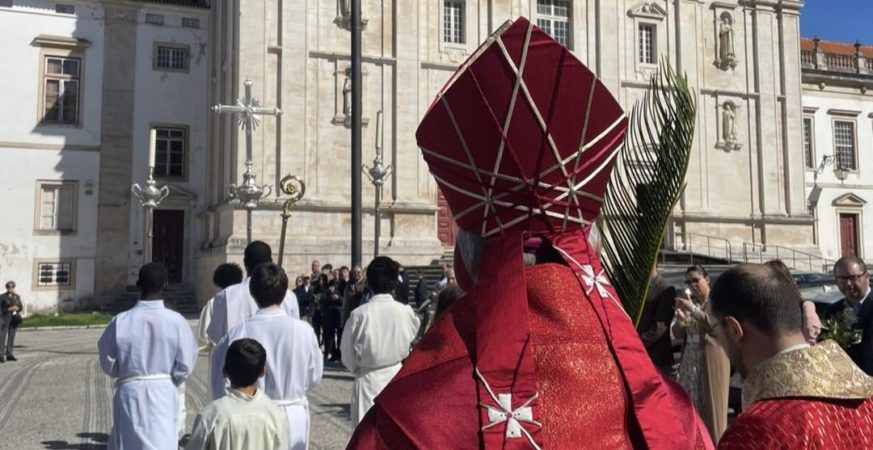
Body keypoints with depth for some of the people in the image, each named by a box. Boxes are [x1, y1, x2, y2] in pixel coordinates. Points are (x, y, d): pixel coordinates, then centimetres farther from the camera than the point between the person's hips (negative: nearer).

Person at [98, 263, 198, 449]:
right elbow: (185, 365, -7)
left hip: (130, 394, 1)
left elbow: (107, 363, 0)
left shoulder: (120, 322, -11)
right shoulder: (176, 321, -13)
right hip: (164, 394, -1)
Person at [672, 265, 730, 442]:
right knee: (690, 403, 1)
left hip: (712, 358, -4)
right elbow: (677, 334, 11)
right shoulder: (688, 301, 12)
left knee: (712, 403, -2)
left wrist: (693, 309, -21)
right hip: (689, 359, 5)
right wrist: (680, 321, -10)